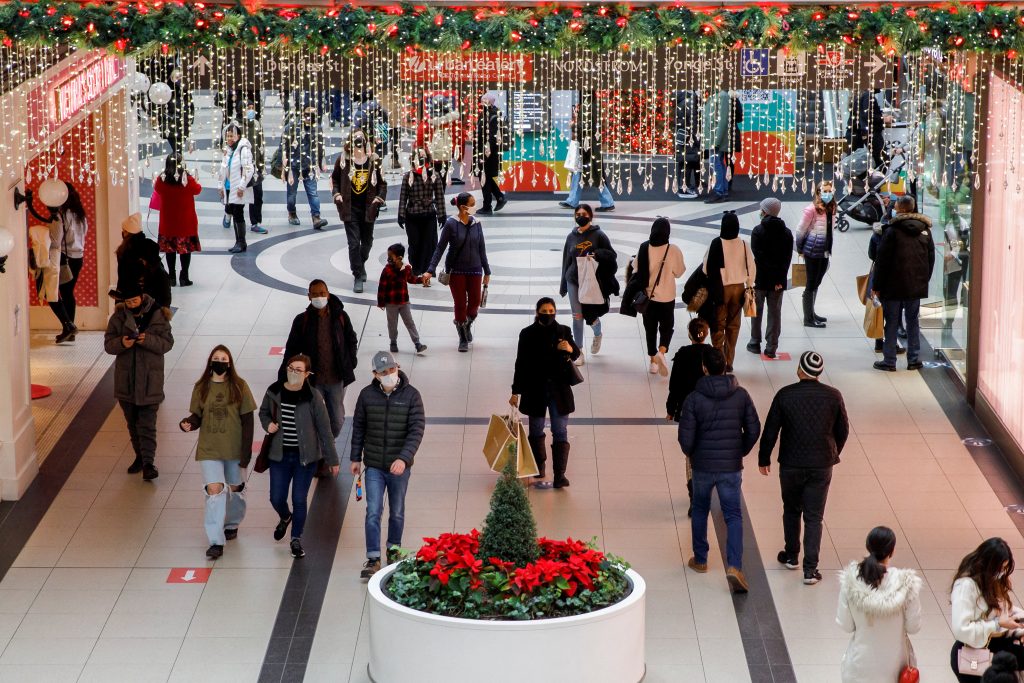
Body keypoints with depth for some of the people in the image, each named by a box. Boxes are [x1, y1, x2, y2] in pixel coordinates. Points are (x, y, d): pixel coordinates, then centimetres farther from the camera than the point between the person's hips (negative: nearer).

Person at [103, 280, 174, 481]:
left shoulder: (157, 315, -6)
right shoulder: (118, 317, 1)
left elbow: (167, 342, -7)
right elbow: (108, 344, 0)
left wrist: (148, 340, -25)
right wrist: (121, 343, -22)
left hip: (150, 378, -4)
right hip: (126, 379, 4)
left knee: (147, 424, -7)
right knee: (132, 423, 14)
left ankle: (148, 462, -8)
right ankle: (140, 456, 27)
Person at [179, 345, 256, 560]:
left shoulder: (239, 387, -8)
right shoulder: (201, 388, -2)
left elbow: (247, 420, -6)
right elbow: (197, 416, 4)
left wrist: (246, 453, -10)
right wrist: (187, 424, -21)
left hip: (234, 448, 0)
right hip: (209, 449, 0)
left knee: (235, 488, 16)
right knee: (214, 490, -11)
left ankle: (232, 524, 45)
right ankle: (216, 542, -11)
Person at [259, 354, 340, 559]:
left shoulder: (313, 397, -13)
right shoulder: (274, 392, -5)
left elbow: (324, 428, -7)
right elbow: (264, 412, 16)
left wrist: (332, 459, -4)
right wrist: (268, 424, -8)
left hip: (305, 456, -3)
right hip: (279, 455, 3)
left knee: (299, 499, 1)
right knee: (276, 498, 7)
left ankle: (296, 539, 23)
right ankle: (285, 518, 44)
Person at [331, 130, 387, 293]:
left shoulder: (374, 161, 0)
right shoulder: (343, 160, -2)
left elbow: (382, 182, 8)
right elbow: (334, 178, 11)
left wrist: (379, 198, -7)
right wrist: (336, 194, -4)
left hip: (368, 208, 2)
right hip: (350, 208, -2)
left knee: (367, 241, 16)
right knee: (354, 243, -7)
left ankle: (360, 264, 44)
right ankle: (358, 276, -3)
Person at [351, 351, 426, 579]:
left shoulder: (411, 395, -10)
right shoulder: (367, 395, -4)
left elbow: (417, 430, -15)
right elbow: (359, 427, 7)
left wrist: (404, 458, -27)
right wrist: (355, 458, 9)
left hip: (400, 466, 0)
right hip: (374, 466, 0)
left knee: (397, 512, 14)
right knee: (373, 512, -5)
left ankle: (394, 549, 34)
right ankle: (373, 559, -1)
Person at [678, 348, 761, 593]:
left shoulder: (694, 399, -13)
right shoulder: (741, 395, -6)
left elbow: (686, 437, -14)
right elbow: (753, 430, -2)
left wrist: (690, 454, 8)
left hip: (702, 465, -1)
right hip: (731, 467, 1)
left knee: (700, 511, 21)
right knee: (733, 516, 5)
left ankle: (700, 560, 31)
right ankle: (734, 566, -12)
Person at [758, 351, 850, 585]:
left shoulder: (785, 395, -11)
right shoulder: (833, 396, -6)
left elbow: (770, 431, -6)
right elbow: (843, 431, 4)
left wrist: (763, 458, 8)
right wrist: (833, 454, 21)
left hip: (791, 464, 0)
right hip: (822, 466, 0)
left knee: (791, 511, 21)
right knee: (814, 517, 5)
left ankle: (791, 556, 34)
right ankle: (810, 569, 0)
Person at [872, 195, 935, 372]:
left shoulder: (893, 231, -12)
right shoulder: (925, 231, 5)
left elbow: (882, 260, -10)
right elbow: (931, 259, 11)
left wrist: (876, 285, -4)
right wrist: (924, 280, 18)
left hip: (894, 286, -4)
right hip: (917, 286, 4)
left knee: (892, 322, 2)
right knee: (913, 321, 12)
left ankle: (889, 361, 4)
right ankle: (914, 359, 13)